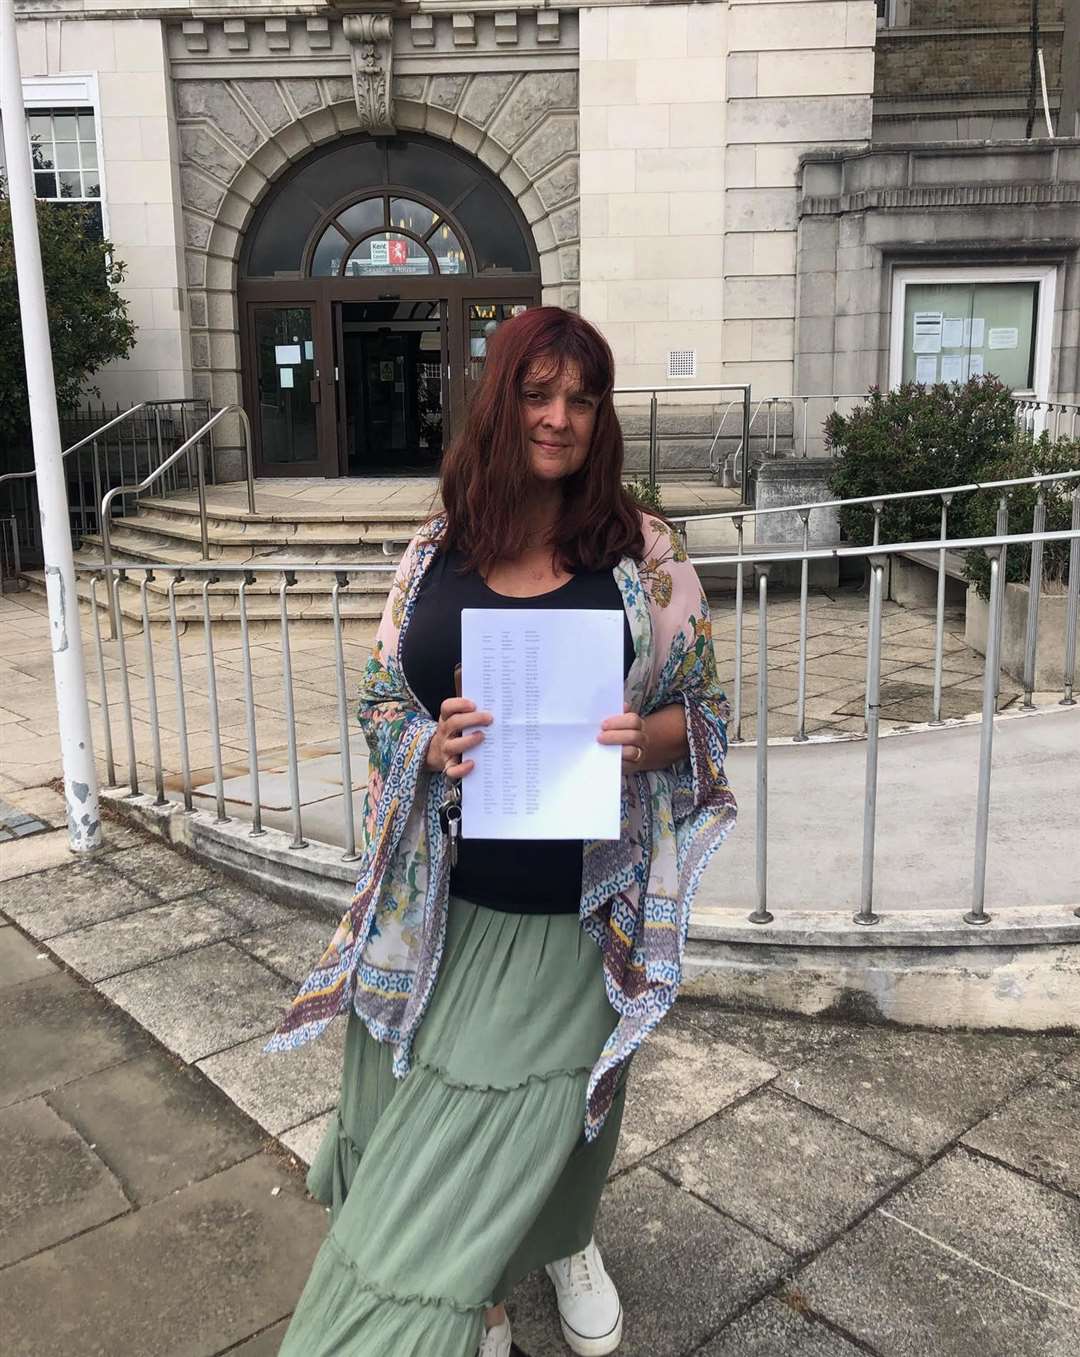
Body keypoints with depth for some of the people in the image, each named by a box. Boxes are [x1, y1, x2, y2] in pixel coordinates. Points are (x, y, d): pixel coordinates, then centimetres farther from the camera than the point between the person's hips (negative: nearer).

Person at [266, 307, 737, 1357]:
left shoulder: (643, 553, -4)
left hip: (576, 909, -1)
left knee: (533, 1112, 15)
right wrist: (432, 745, -16)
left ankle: (565, 1241, 51)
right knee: (424, 1115, 13)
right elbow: (379, 700, 6)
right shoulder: (436, 553, 1)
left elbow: (704, 710, 1)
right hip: (444, 901, 2)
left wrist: (645, 738, -21)